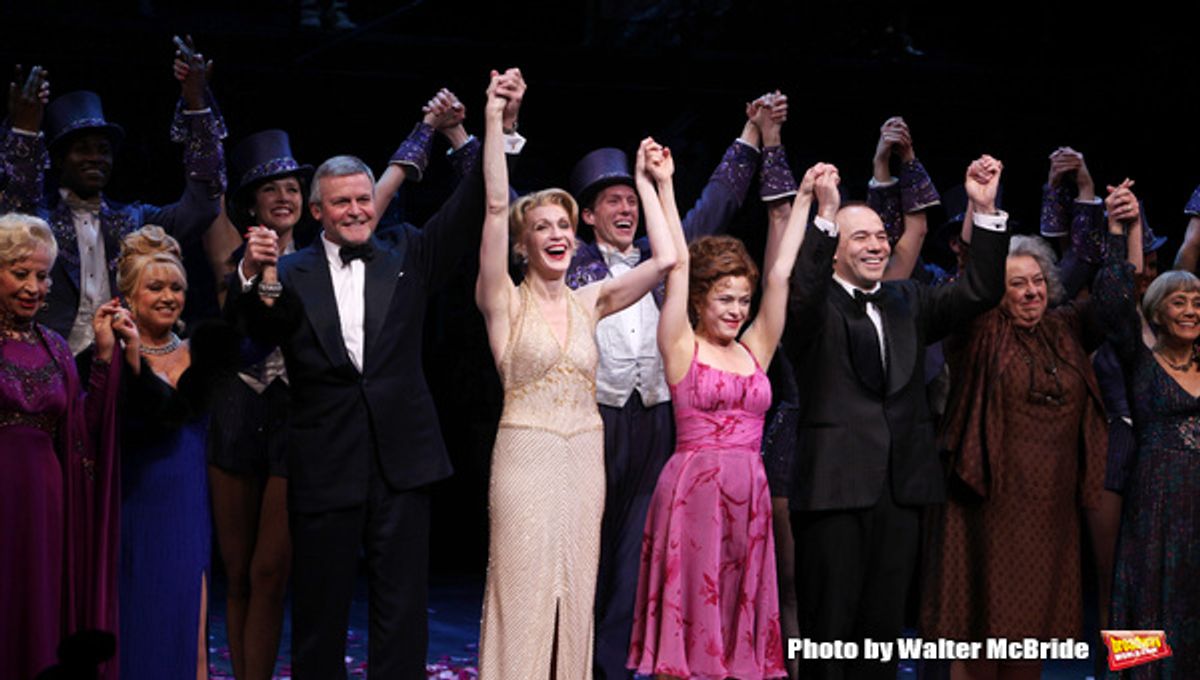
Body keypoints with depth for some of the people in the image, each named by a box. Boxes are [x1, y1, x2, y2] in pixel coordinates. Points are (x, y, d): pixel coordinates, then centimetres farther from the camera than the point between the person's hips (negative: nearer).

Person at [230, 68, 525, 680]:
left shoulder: (406, 258, 9)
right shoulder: (292, 274, 3)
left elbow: (468, 209, -1)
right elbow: (259, 335, -13)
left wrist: (503, 126, -15)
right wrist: (252, 276, -33)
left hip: (401, 461, 1)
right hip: (324, 464, -1)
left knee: (403, 611, 5)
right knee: (319, 610, 8)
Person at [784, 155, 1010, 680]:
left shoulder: (907, 302, 16)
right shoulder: (815, 307, 0)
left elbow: (981, 292, 7)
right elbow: (800, 293, -23)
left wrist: (985, 211, -5)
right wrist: (822, 217, -33)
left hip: (901, 487, 5)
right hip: (835, 488, -5)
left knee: (884, 627, 11)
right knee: (829, 630, 0)